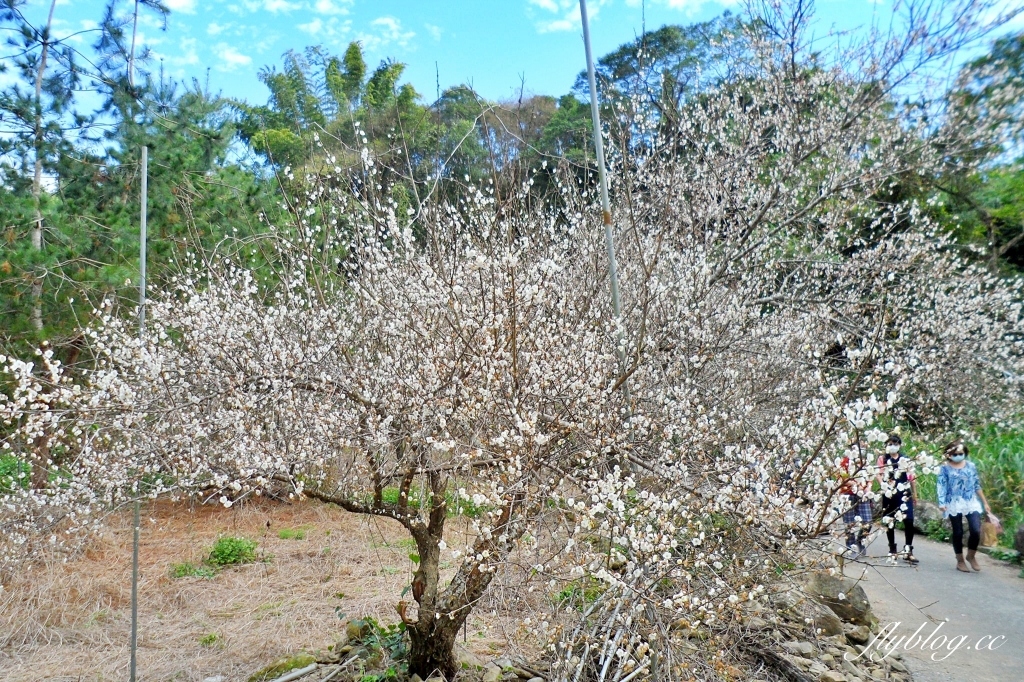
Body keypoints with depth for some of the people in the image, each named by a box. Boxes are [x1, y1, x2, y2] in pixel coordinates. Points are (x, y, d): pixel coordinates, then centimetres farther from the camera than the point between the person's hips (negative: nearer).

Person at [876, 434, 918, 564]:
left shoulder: (905, 459, 11)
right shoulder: (882, 459, 5)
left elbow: (911, 477, 13)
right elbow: (879, 475, -4)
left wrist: (914, 494, 13)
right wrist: (884, 486, -21)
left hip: (904, 494, 1)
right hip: (889, 495, -1)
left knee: (909, 521, -9)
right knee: (889, 523, 6)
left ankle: (908, 551, 0)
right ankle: (892, 551, 18)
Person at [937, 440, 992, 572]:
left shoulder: (971, 466, 7)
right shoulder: (945, 468, -1)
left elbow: (977, 485, 12)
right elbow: (941, 486, -6)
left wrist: (985, 502, 12)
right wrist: (941, 502, -18)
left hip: (972, 503, 2)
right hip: (954, 505, -2)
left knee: (976, 531, -9)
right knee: (958, 533, 4)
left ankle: (971, 556, 15)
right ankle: (960, 561, 16)